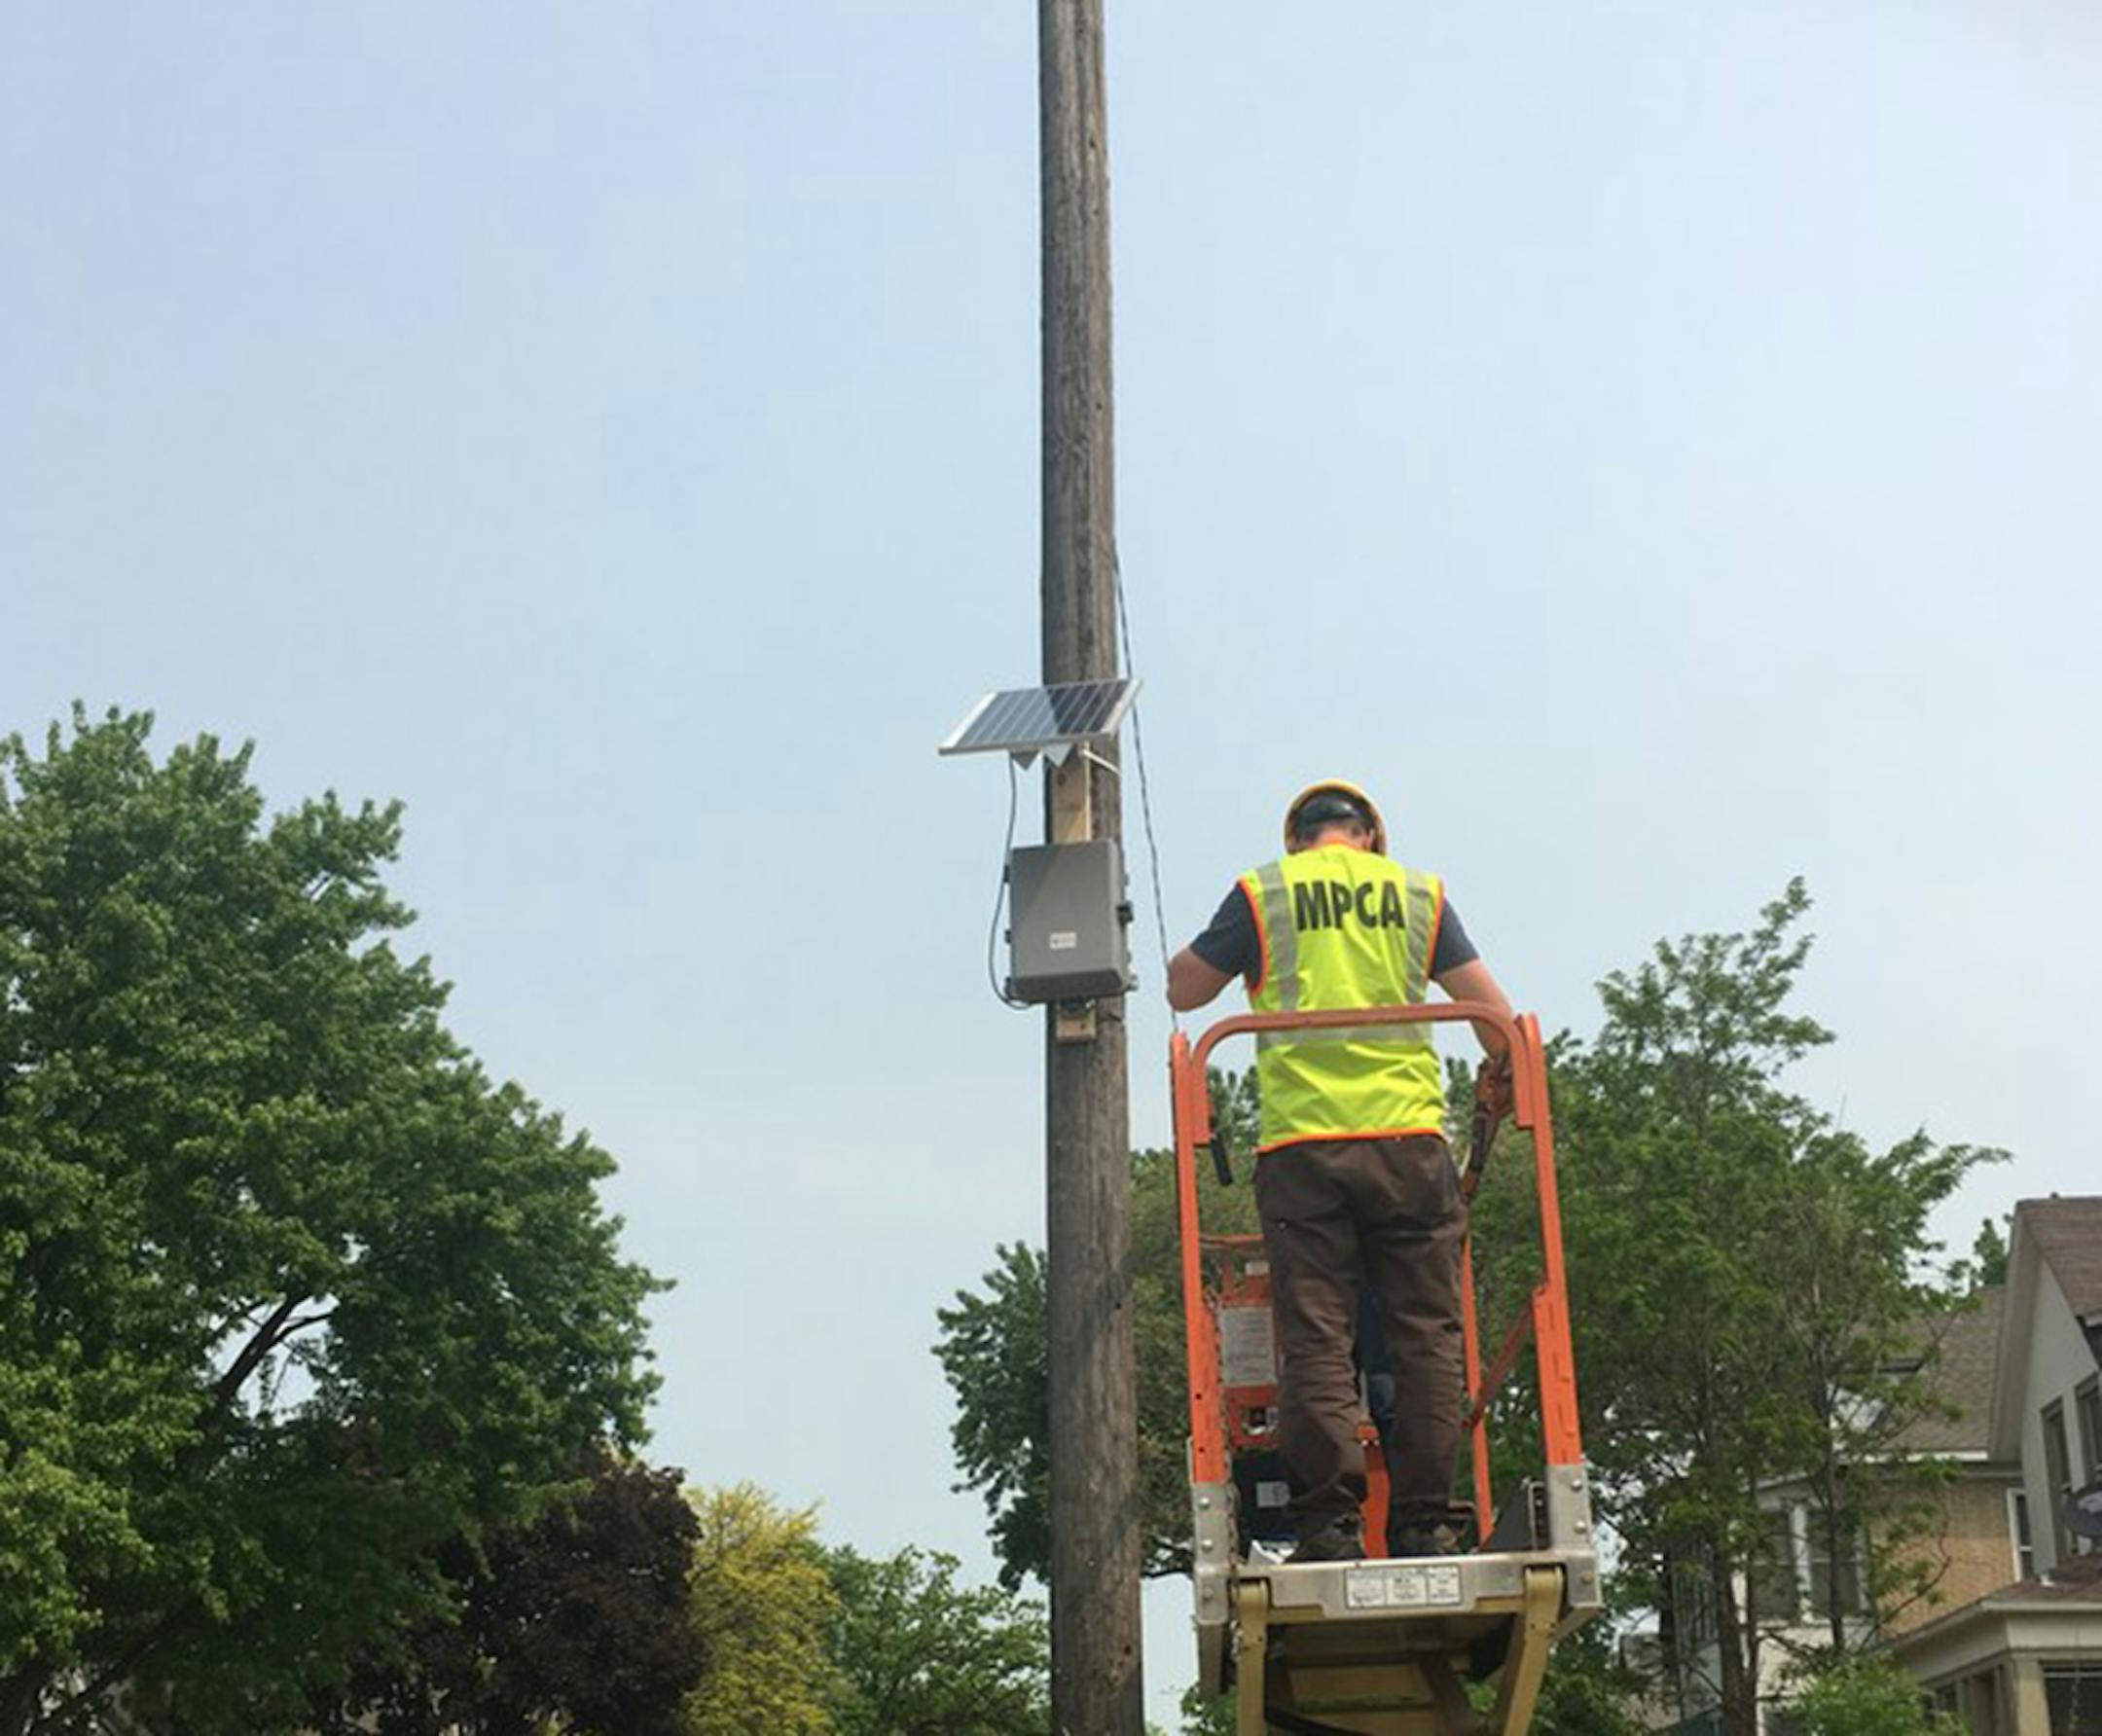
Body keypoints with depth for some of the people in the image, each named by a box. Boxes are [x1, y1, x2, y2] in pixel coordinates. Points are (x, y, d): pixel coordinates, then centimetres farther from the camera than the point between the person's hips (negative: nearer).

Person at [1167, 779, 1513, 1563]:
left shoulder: (1263, 892, 8)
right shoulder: (1418, 890, 14)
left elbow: (1183, 989, 13)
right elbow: (1491, 1011, 12)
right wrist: (1502, 1086, 29)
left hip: (1300, 1145, -1)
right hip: (1409, 1141, 1)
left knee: (1315, 1338, -2)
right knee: (1426, 1333, 5)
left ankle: (1329, 1524, -8)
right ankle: (1422, 1522, 1)